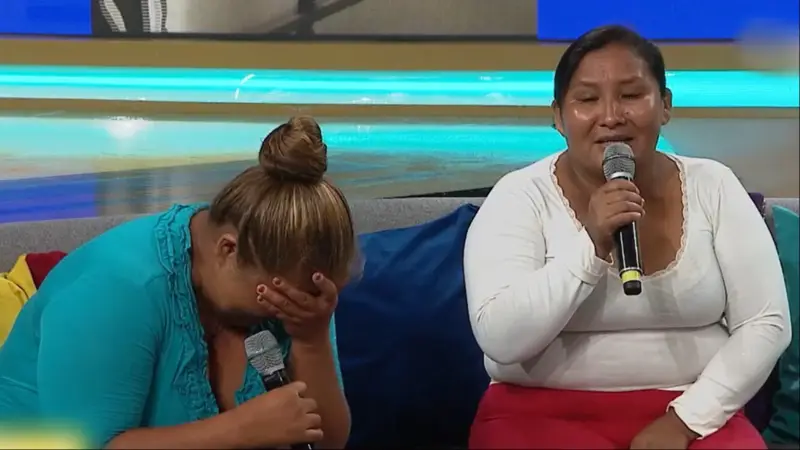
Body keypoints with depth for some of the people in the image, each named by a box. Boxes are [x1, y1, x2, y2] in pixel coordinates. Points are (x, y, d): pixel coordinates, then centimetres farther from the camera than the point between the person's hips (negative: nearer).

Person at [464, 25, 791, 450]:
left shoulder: (712, 187, 2)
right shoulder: (521, 197, -5)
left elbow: (766, 324, 0)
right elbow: (499, 340, -14)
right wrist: (591, 247, -23)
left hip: (691, 415, 2)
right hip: (547, 415, -1)